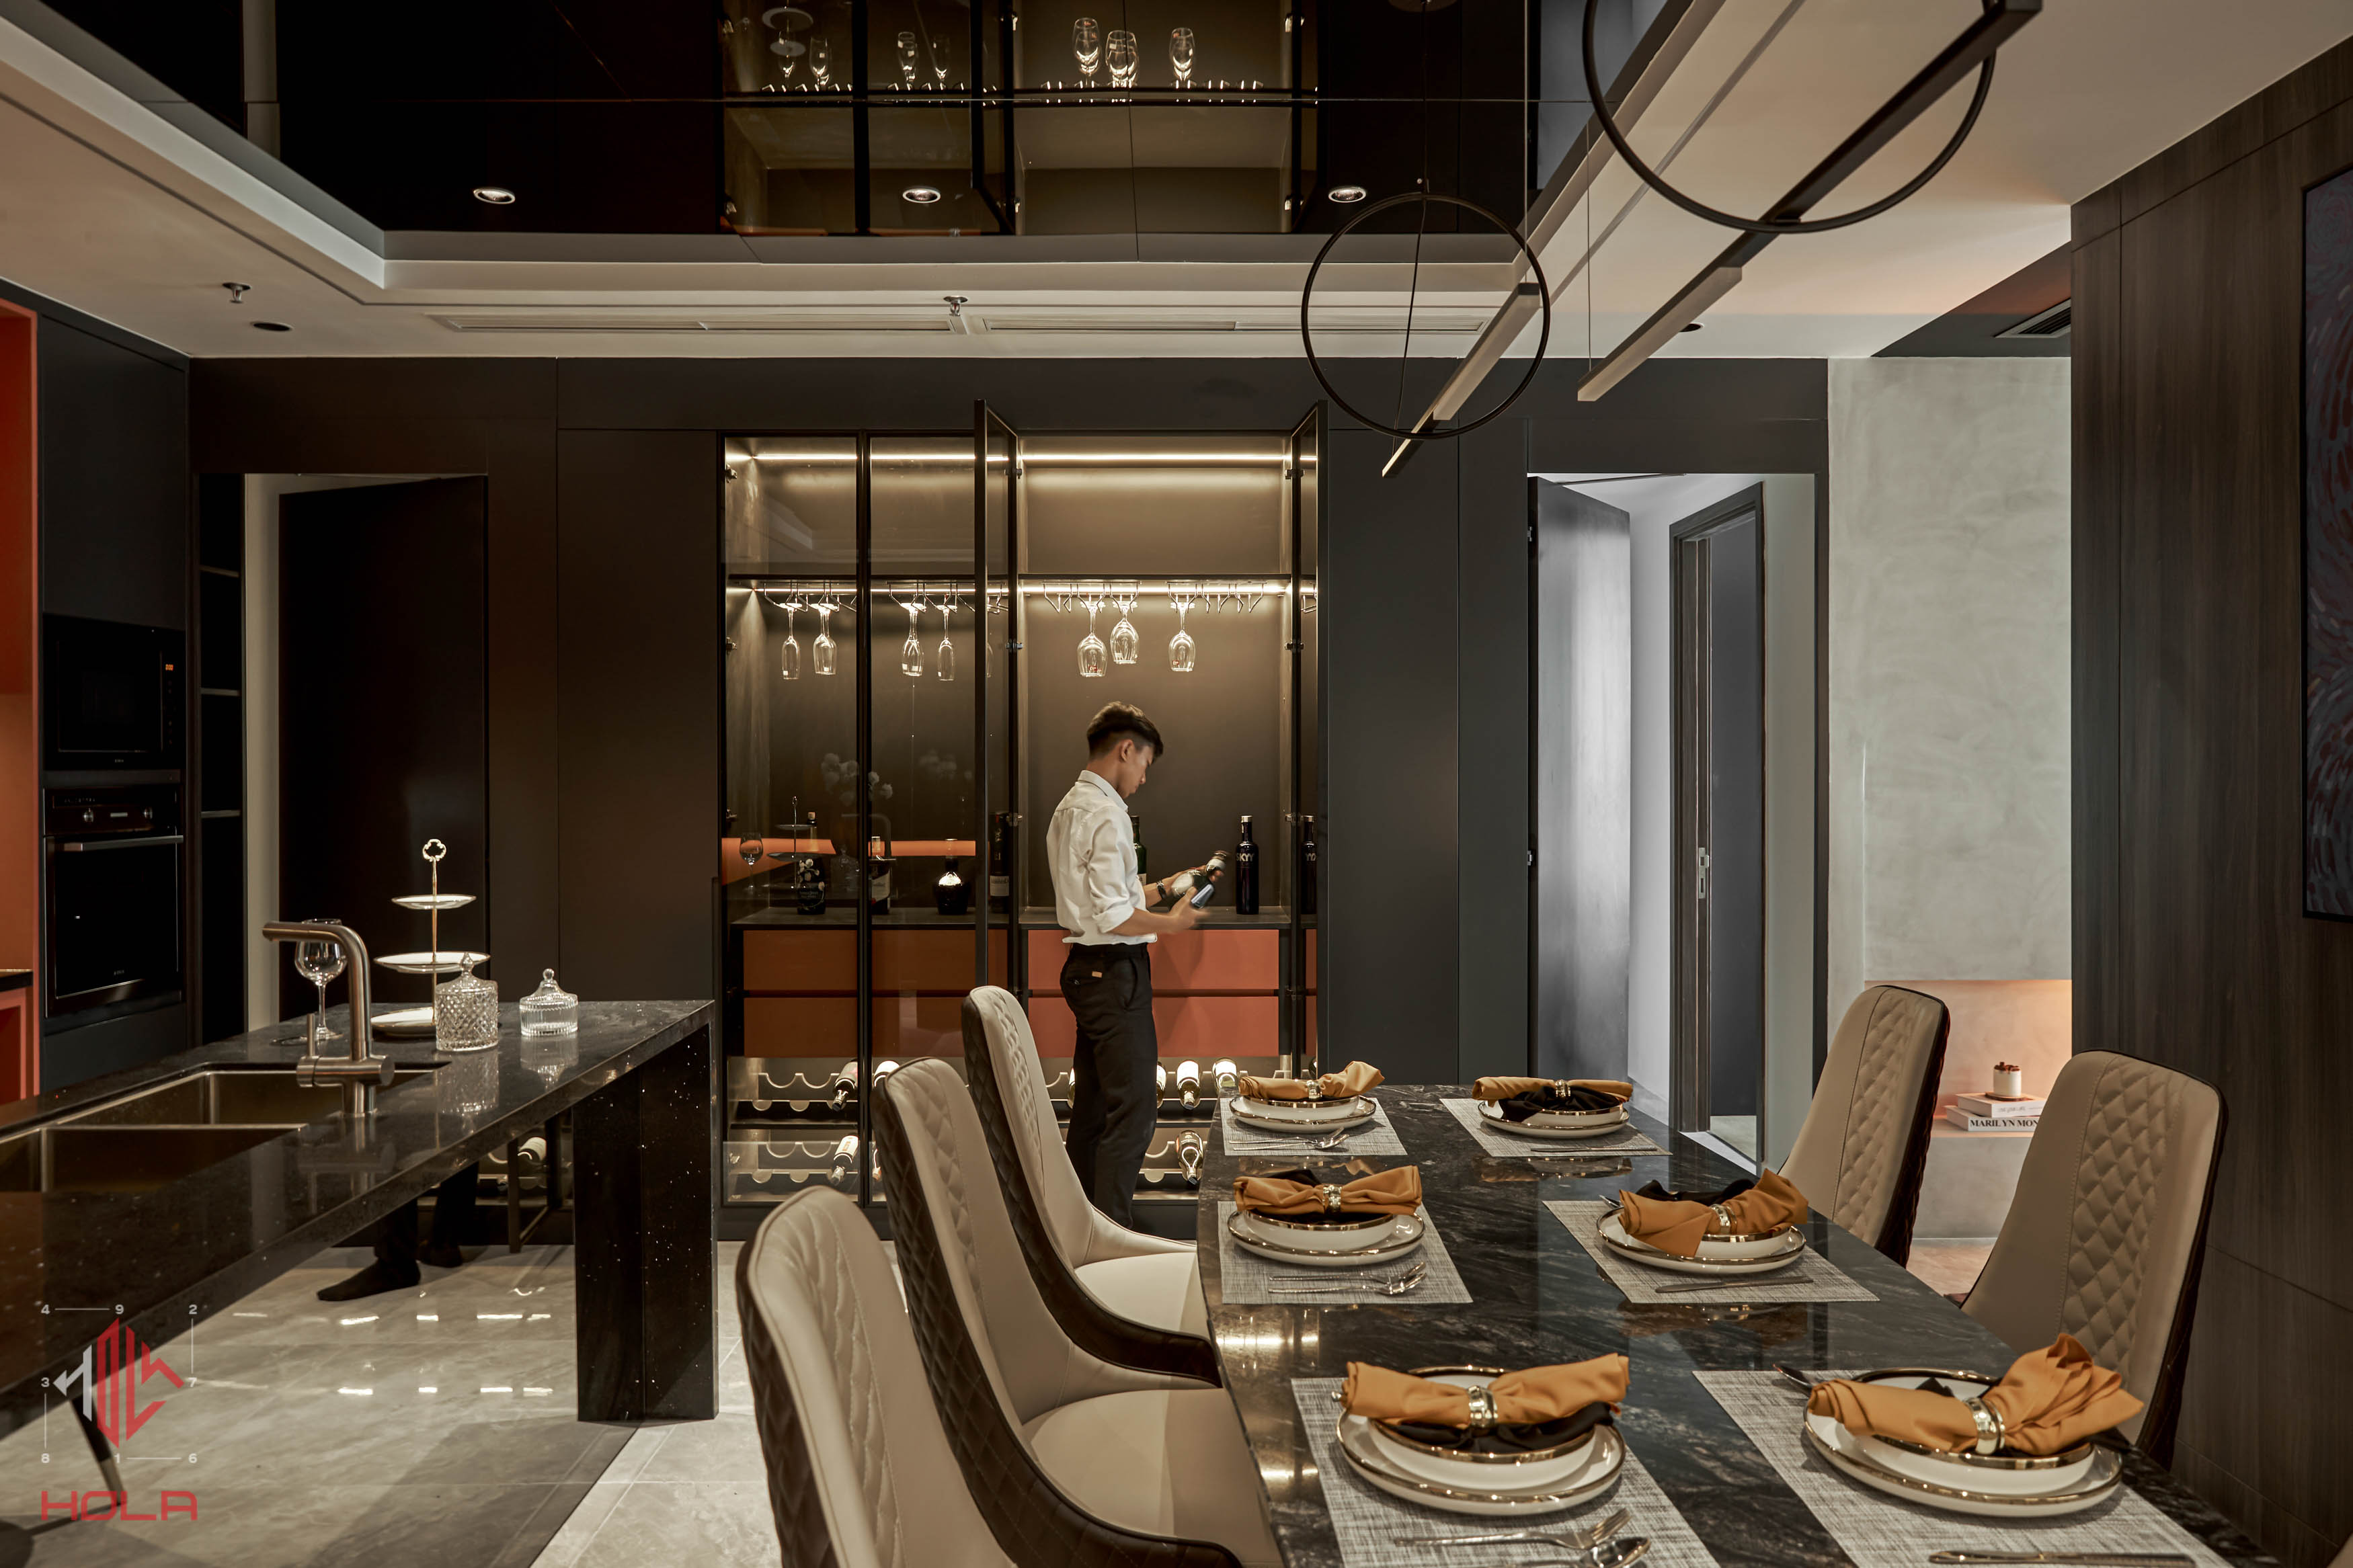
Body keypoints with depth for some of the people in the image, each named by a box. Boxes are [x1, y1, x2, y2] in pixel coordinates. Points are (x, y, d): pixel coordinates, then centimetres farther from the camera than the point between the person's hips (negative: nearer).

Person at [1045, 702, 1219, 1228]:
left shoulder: (1069, 809, 14)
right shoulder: (1107, 813, -17)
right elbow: (1114, 916, -21)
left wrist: (1162, 889, 17)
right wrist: (1172, 922, -8)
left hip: (1085, 968, 10)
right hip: (1115, 972, -10)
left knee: (1093, 1103, 15)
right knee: (1134, 1106, -7)